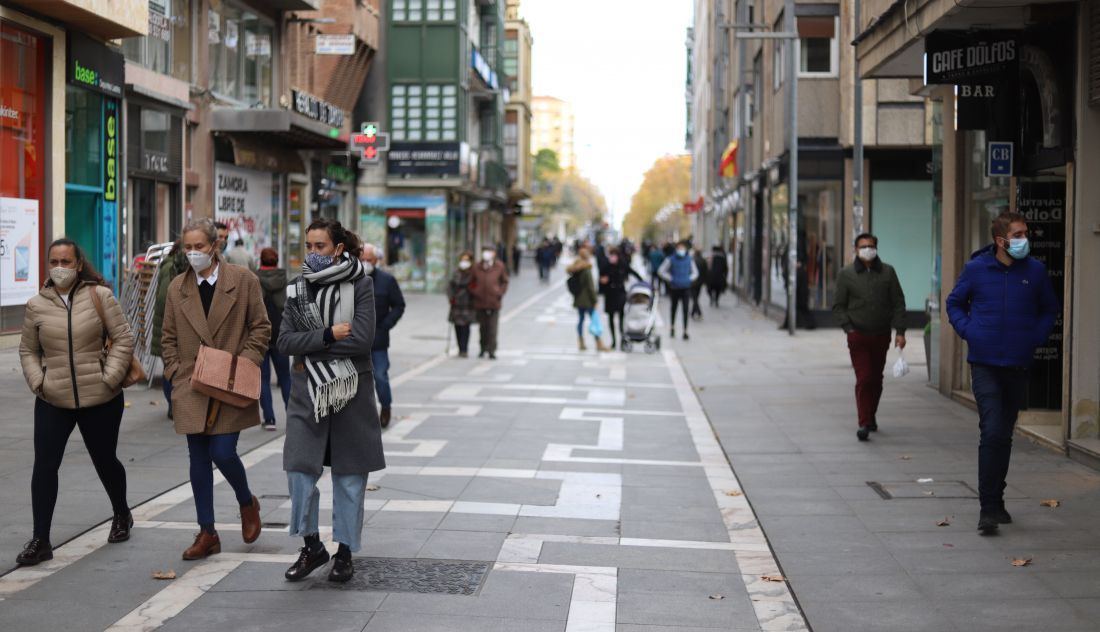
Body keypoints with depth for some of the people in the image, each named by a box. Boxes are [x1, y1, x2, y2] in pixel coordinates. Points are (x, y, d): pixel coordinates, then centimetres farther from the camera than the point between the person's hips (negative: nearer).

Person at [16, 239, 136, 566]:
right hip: (52, 401, 1)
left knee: (105, 461, 14)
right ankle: (40, 540, 2)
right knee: (44, 466, -5)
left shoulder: (99, 295, -4)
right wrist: (38, 382, -4)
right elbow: (28, 350, 10)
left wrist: (110, 377, -11)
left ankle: (121, 515, 41)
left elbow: (123, 339, -3)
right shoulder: (37, 305, 1)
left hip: (100, 400, -1)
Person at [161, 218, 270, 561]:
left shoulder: (243, 280, -1)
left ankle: (247, 503, 21)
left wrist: (246, 362, -10)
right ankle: (207, 533, 12)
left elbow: (261, 327, 1)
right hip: (191, 389, 4)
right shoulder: (177, 288, 10)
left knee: (222, 453, -10)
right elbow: (168, 337, 16)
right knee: (198, 459, 5)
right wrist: (175, 372, 3)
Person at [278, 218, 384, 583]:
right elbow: (285, 341, -2)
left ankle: (345, 552, 17)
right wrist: (329, 335, -15)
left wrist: (309, 348, -11)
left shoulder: (360, 284, -4)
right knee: (299, 470, -4)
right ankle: (311, 546, 13)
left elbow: (362, 339, -16)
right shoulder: (298, 287, 7)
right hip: (307, 391, 3)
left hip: (351, 390, -3)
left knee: (349, 474, 5)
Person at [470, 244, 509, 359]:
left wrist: (500, 293, -3)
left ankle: (491, 351, -2)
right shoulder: (477, 268, 5)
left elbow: (504, 282, 8)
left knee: (492, 328, -5)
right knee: (482, 327, 10)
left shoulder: (499, 267, 1)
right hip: (480, 302, 2)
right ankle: (483, 349, 24)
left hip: (494, 302, -2)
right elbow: (472, 282, 14)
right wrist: (474, 292, -1)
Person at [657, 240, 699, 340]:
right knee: (673, 308, 13)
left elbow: (695, 272, 17)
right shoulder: (671, 259, -3)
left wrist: (690, 279, 1)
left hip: (686, 288, 1)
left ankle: (685, 331, -5)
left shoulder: (689, 260, 4)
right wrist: (670, 279, -5)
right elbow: (661, 271, 0)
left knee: (686, 309, -7)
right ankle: (672, 327, 32)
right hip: (674, 288, -1)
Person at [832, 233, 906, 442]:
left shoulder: (887, 272, 4)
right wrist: (848, 328, -7)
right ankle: (864, 423, -11)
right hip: (858, 336, -2)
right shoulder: (846, 274, 0)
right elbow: (838, 306, 4)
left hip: (881, 336, 2)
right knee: (864, 378, -11)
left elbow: (898, 303, 5)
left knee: (876, 379, 11)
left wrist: (900, 331, -2)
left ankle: (871, 416, 28)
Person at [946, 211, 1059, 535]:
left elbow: (1050, 310, 16)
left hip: (1018, 366, 3)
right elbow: (954, 303, 12)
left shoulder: (1035, 271, 2)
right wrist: (967, 331, -2)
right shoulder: (977, 268, -2)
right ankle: (988, 508, -10)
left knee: (1004, 436, 12)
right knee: (992, 433, -13)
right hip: (985, 365, -2)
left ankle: (995, 501, 26)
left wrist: (1037, 336, 1)